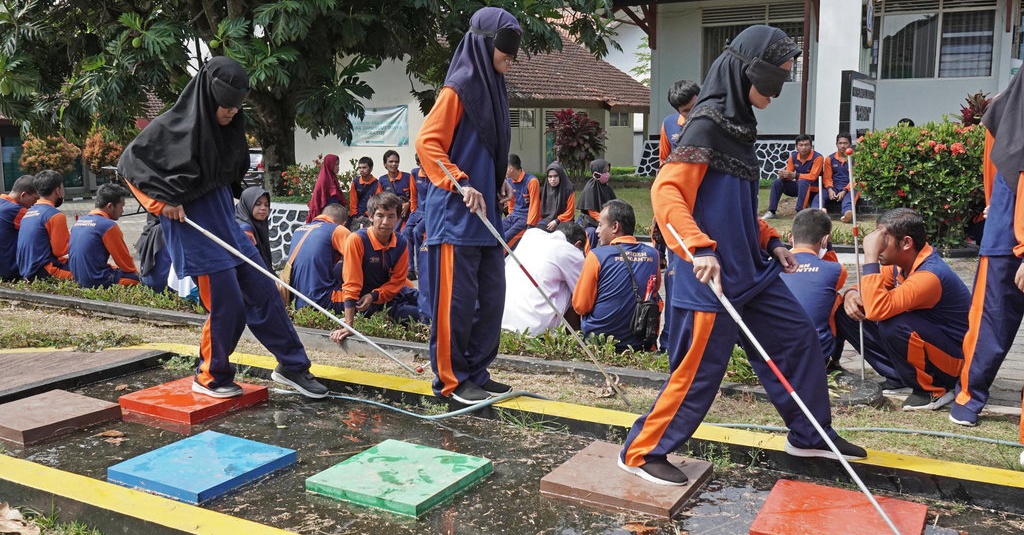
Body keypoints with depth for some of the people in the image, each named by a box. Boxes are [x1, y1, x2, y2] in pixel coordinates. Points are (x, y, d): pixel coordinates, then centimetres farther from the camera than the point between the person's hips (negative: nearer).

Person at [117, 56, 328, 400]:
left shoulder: (228, 126, 5)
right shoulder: (176, 125, -15)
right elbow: (131, 162, -11)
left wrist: (223, 206, 13)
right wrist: (163, 201, -15)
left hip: (224, 219, 7)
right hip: (191, 225, -7)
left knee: (262, 290, 6)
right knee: (226, 303, -6)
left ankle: (291, 365, 16)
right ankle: (210, 378, 14)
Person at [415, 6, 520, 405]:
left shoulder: (493, 87, 15)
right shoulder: (459, 87, -10)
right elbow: (427, 143, -15)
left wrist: (500, 181, 9)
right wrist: (460, 184, -22)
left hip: (485, 212, 9)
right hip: (455, 213, -9)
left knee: (491, 295, 10)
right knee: (457, 297, -2)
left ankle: (477, 373, 21)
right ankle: (451, 380, 9)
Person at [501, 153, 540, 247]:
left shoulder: (531, 181, -14)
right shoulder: (509, 181, 8)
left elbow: (534, 206, -14)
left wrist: (529, 227, -17)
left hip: (526, 217, -7)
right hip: (513, 215, 7)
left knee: (504, 239, -26)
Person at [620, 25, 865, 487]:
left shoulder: (739, 125, 15)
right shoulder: (706, 125, -14)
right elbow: (666, 191, -24)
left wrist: (770, 242, 20)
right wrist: (699, 247, -33)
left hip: (751, 271, 10)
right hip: (712, 276, -10)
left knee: (798, 337, 15)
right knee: (699, 370, -3)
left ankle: (810, 435, 32)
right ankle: (641, 452, 12)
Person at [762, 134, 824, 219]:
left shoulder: (817, 157, -18)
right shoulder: (793, 156, -1)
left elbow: (812, 176, -23)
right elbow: (789, 175, 1)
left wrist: (794, 175, -31)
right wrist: (783, 174, -25)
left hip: (813, 188, -6)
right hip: (798, 186, 6)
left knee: (802, 182, -37)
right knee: (777, 182, -12)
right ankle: (771, 211, -13)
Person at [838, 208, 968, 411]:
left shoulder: (930, 276, -31)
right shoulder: (900, 262, -5)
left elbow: (877, 309, -44)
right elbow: (872, 287, 11)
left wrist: (870, 256, -39)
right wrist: (851, 293, -14)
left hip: (954, 360, -8)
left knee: (893, 326, -37)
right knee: (846, 313, -3)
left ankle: (933, 390, -12)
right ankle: (898, 378, 5)